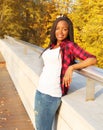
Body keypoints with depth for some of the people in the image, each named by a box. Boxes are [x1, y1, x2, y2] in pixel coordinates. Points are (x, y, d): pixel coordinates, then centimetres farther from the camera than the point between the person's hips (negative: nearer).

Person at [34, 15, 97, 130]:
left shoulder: (70, 45, -8)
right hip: (40, 90, 7)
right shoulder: (52, 46, 11)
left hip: (51, 94, -7)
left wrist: (71, 68, -22)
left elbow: (93, 59, -15)